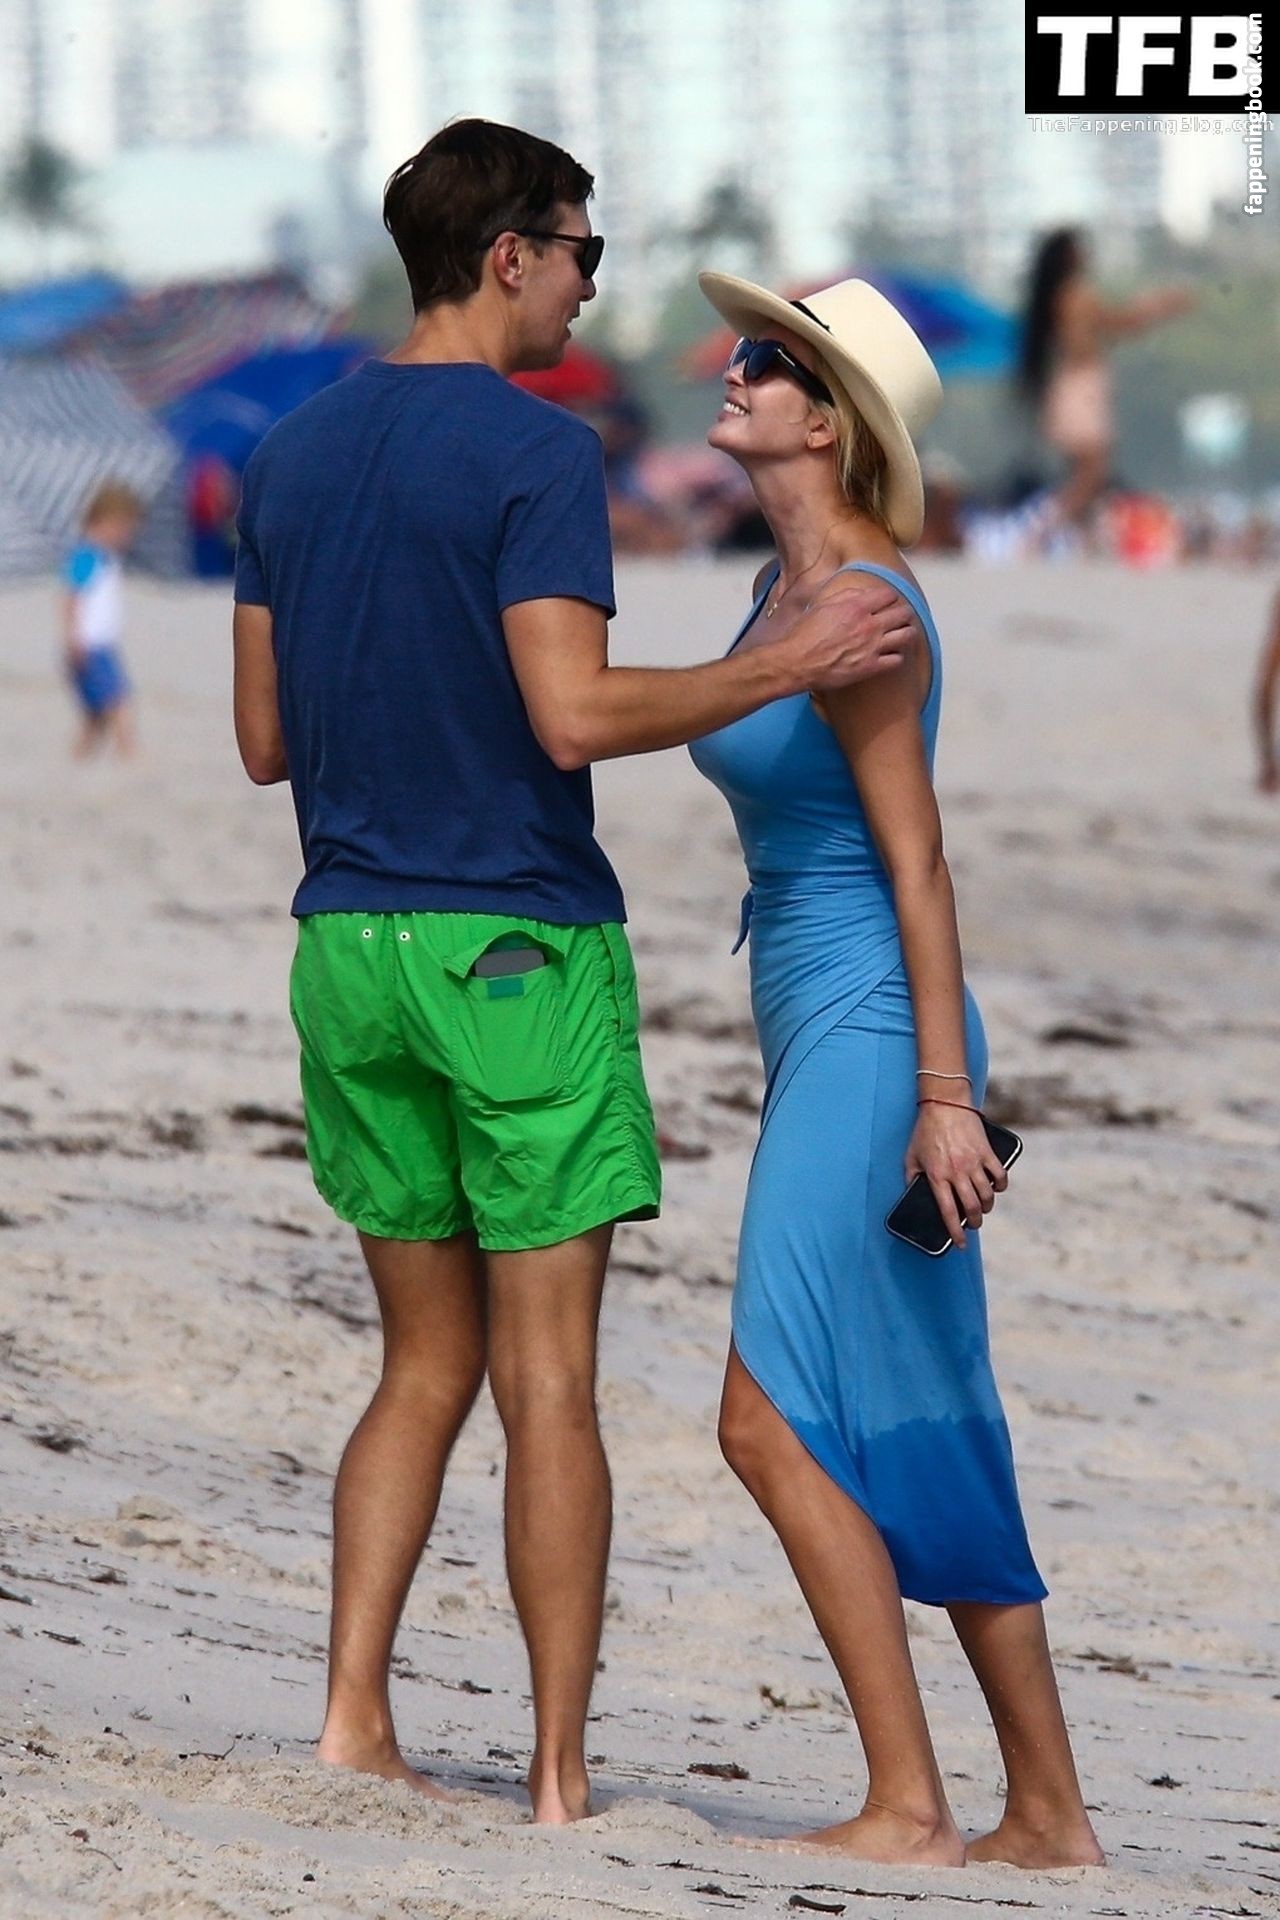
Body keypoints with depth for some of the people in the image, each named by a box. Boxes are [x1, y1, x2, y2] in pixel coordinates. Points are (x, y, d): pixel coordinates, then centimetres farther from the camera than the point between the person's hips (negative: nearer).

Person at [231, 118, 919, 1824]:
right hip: (519, 947, -6)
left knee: (428, 1362, 14)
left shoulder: (293, 455, 11)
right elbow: (576, 716, -20)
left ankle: (354, 1719, 4)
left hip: (349, 950, 6)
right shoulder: (537, 453, -11)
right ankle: (560, 1779, 0)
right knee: (546, 1379, -2)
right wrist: (795, 665, -14)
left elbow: (266, 740, 13)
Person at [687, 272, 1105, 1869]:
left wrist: (944, 1095, -20)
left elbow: (917, 861, -17)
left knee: (775, 1424, -12)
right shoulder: (786, 585, 14)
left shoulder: (864, 605, -15)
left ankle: (908, 1809, -12)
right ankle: (1048, 1813, 14)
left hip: (872, 1039, -10)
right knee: (922, 1454, 10)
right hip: (826, 1038, 10)